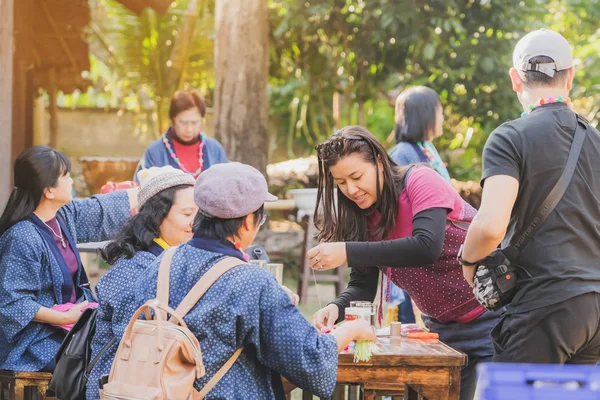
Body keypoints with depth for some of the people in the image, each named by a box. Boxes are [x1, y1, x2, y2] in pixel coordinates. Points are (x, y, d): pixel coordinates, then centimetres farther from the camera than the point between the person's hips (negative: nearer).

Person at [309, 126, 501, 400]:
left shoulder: (421, 181, -17)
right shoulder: (364, 217, 3)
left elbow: (427, 247, -32)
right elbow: (363, 285, 1)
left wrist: (347, 252, -34)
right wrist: (337, 307, -21)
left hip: (489, 317, -7)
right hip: (442, 327, 7)